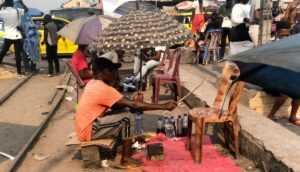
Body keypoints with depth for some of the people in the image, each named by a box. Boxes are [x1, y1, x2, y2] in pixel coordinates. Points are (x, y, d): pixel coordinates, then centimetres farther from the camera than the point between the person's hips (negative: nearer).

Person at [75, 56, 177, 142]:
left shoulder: (93, 83, 7)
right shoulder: (104, 88, -22)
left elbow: (115, 105, 10)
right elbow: (133, 105, -25)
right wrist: (164, 106, -22)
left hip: (85, 127, 9)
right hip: (89, 131, -9)